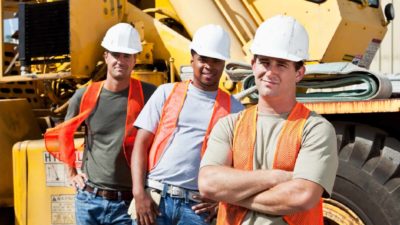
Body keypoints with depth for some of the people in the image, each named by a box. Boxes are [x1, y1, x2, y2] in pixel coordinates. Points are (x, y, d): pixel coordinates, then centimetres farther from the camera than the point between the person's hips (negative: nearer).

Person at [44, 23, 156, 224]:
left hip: (128, 202, -3)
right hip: (88, 199, 3)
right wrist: (72, 174, 14)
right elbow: (64, 134, 17)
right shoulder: (84, 96, 1)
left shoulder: (148, 95, -8)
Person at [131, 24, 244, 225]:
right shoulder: (166, 93, 8)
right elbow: (141, 144, 4)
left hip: (197, 206, 0)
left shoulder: (234, 109, 7)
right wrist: (139, 193, -7)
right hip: (155, 198, 0)